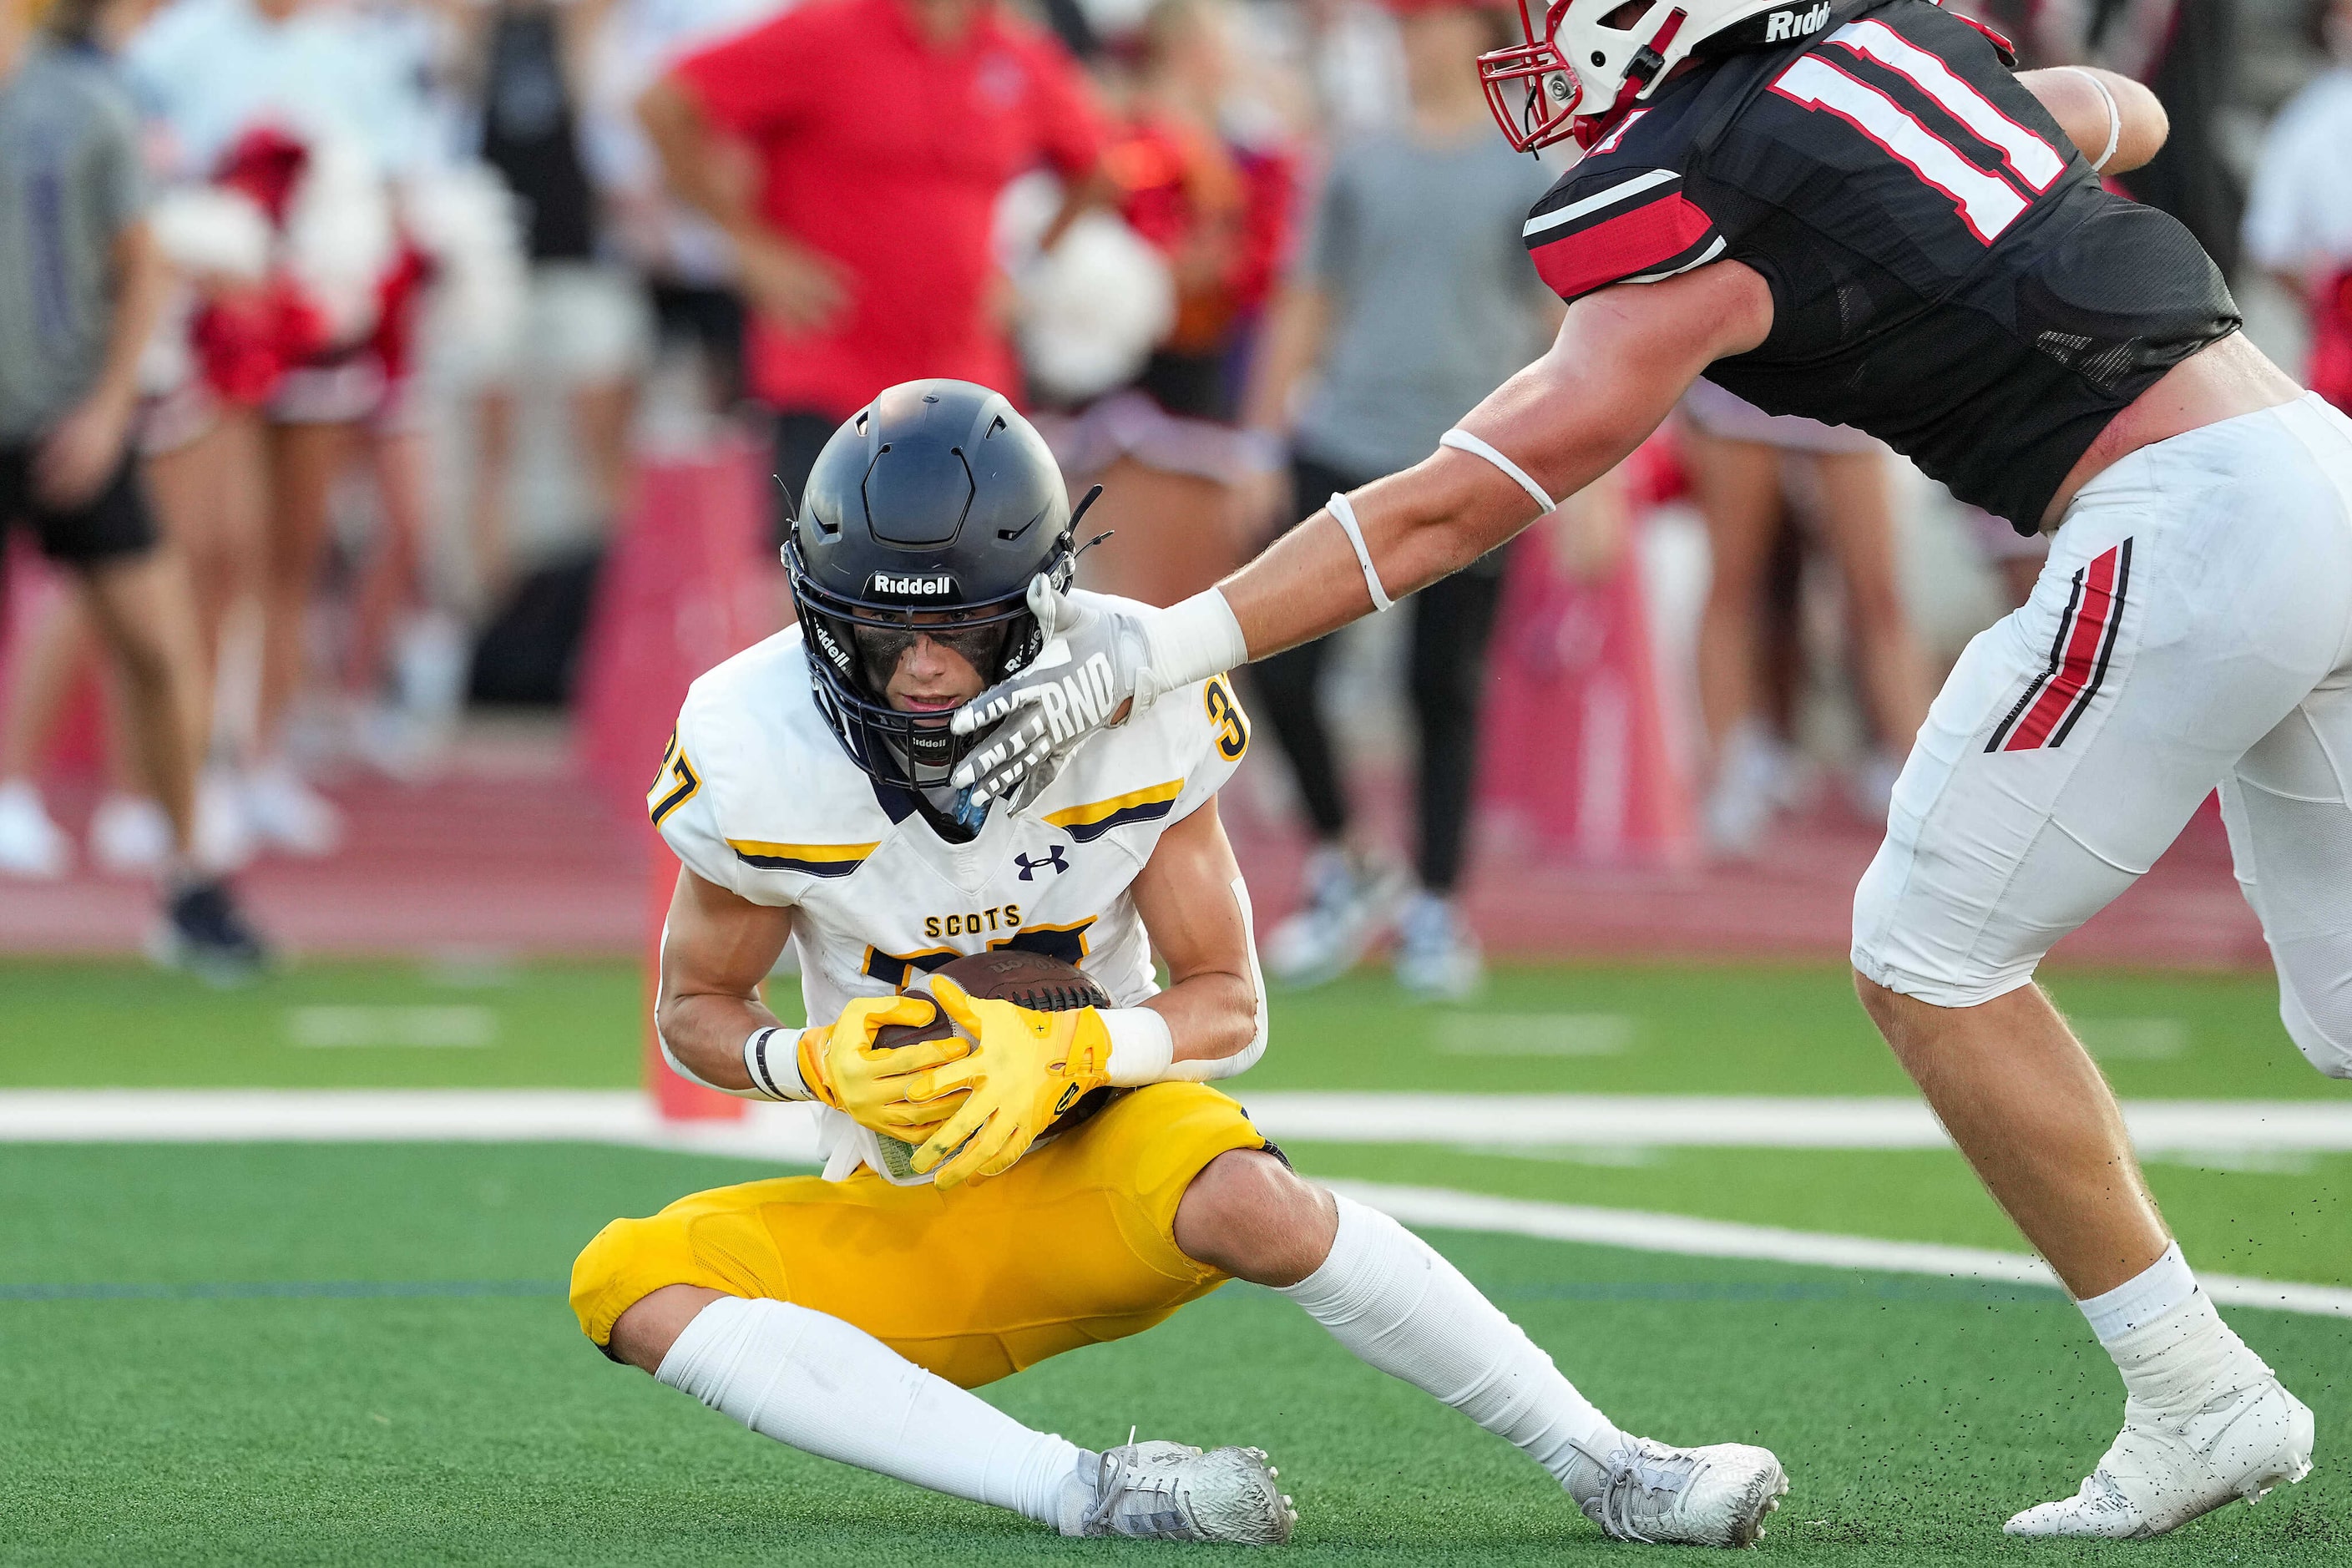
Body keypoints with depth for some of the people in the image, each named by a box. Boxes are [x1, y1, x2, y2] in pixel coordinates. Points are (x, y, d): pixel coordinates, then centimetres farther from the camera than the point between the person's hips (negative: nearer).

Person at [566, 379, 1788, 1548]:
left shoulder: (1138, 710, -16)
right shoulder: (754, 753, -16)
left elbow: (1229, 1007, -7)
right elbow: (696, 1011, 1)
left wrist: (1066, 1050, -28)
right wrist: (820, 1063, -23)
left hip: (1101, 1145, -2)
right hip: (901, 1219, 2)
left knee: (1241, 1201, -38)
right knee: (627, 1281, -28)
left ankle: (1613, 1471, -23)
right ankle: (1080, 1492, -35)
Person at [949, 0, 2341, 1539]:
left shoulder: (1682, 214, -8)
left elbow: (1453, 508, -8)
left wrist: (1151, 648, -7)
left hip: (2183, 528, -8)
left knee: (1931, 961, 4)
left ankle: (2198, 1397, 3)